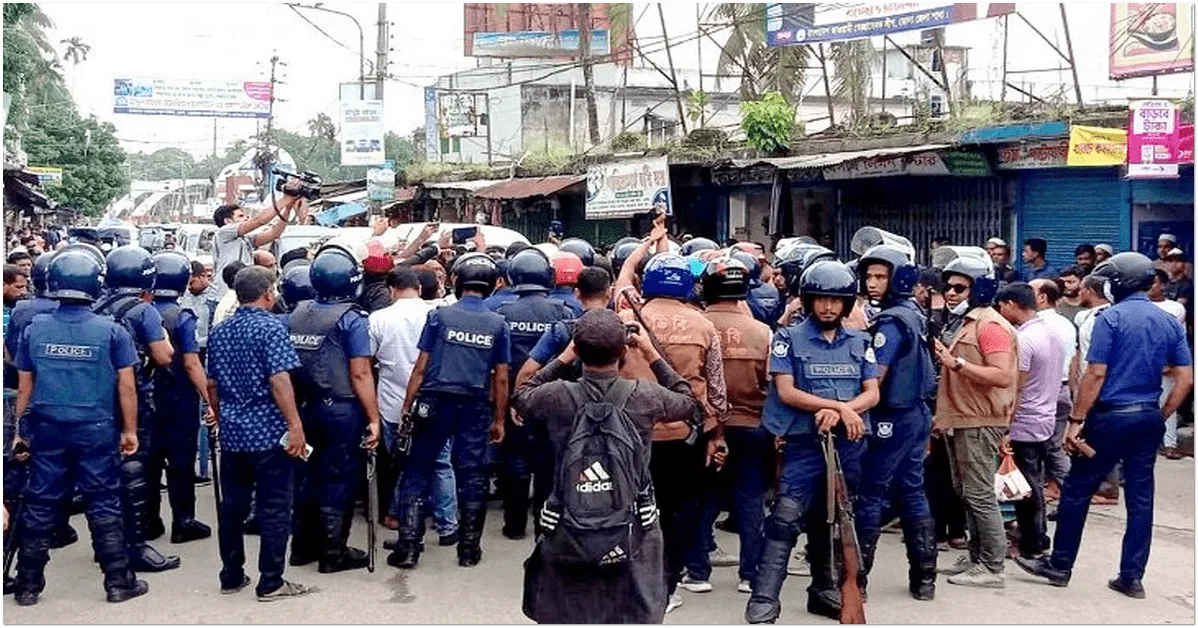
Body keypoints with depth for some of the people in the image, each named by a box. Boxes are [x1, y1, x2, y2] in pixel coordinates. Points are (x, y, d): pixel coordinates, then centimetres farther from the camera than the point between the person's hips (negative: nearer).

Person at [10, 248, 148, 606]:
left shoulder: (34, 330, -1)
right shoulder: (111, 331, -7)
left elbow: (25, 387, 6)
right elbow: (126, 387, -5)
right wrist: (130, 430, 5)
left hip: (47, 428, 2)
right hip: (96, 429, -2)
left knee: (39, 506, 12)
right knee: (104, 506, 6)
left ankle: (28, 585, 21)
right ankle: (118, 583, 12)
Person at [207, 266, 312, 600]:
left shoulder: (219, 332, 11)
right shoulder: (271, 327, -11)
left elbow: (212, 383, 17)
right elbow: (279, 381, -19)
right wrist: (295, 425, -18)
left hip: (231, 432, 7)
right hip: (269, 433, -7)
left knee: (232, 506, 14)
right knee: (274, 509, 1)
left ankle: (231, 576, 22)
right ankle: (271, 583, 5)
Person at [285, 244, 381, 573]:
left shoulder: (296, 314, 5)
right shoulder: (353, 319, -13)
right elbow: (360, 373, -17)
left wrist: (297, 405, 19)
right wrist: (373, 418, -14)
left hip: (306, 407, 6)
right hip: (343, 410, -6)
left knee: (308, 474, 16)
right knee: (338, 480, 4)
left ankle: (303, 546, 27)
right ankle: (333, 553, 12)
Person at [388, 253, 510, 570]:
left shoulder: (439, 315, -2)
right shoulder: (498, 324, 3)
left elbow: (421, 367, -2)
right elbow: (501, 378, 3)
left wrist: (407, 405, 5)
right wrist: (499, 420, 11)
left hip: (436, 401, -1)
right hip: (475, 405, 2)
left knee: (417, 473, 6)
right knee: (471, 475, 9)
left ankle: (408, 547, 5)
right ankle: (469, 547, 16)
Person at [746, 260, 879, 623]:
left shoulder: (860, 343, 11)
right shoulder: (789, 339, -1)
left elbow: (872, 394, 4)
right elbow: (786, 392, -10)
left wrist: (837, 412, -15)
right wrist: (839, 405, -15)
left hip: (848, 444, 4)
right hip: (804, 443, -4)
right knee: (785, 521, -11)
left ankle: (824, 591, 27)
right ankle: (764, 600, -9)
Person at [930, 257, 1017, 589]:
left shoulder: (990, 325, -13)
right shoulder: (958, 323, 16)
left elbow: (1002, 376, -23)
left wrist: (956, 363, -27)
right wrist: (942, 413, 21)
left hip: (979, 422, -10)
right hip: (959, 420, 10)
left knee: (979, 495, -6)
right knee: (965, 492, 14)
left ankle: (992, 567, 1)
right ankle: (976, 556, 24)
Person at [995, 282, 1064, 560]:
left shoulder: (1023, 339, -20)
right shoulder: (1054, 333, 7)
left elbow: (1014, 390, -20)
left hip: (1024, 425, -9)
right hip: (1046, 420, 9)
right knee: (1035, 484, 18)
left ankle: (1031, 547, 11)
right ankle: (1039, 538, 28)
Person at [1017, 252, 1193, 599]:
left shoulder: (1111, 318, -10)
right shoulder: (1170, 322, 8)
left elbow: (1095, 374, -13)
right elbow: (1185, 380, 6)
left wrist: (1076, 420, -9)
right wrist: (1160, 417, 14)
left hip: (1111, 416, -6)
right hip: (1149, 418, 6)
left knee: (1077, 490, 6)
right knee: (1140, 497, 9)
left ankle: (1060, 565, 14)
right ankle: (1132, 577, 14)